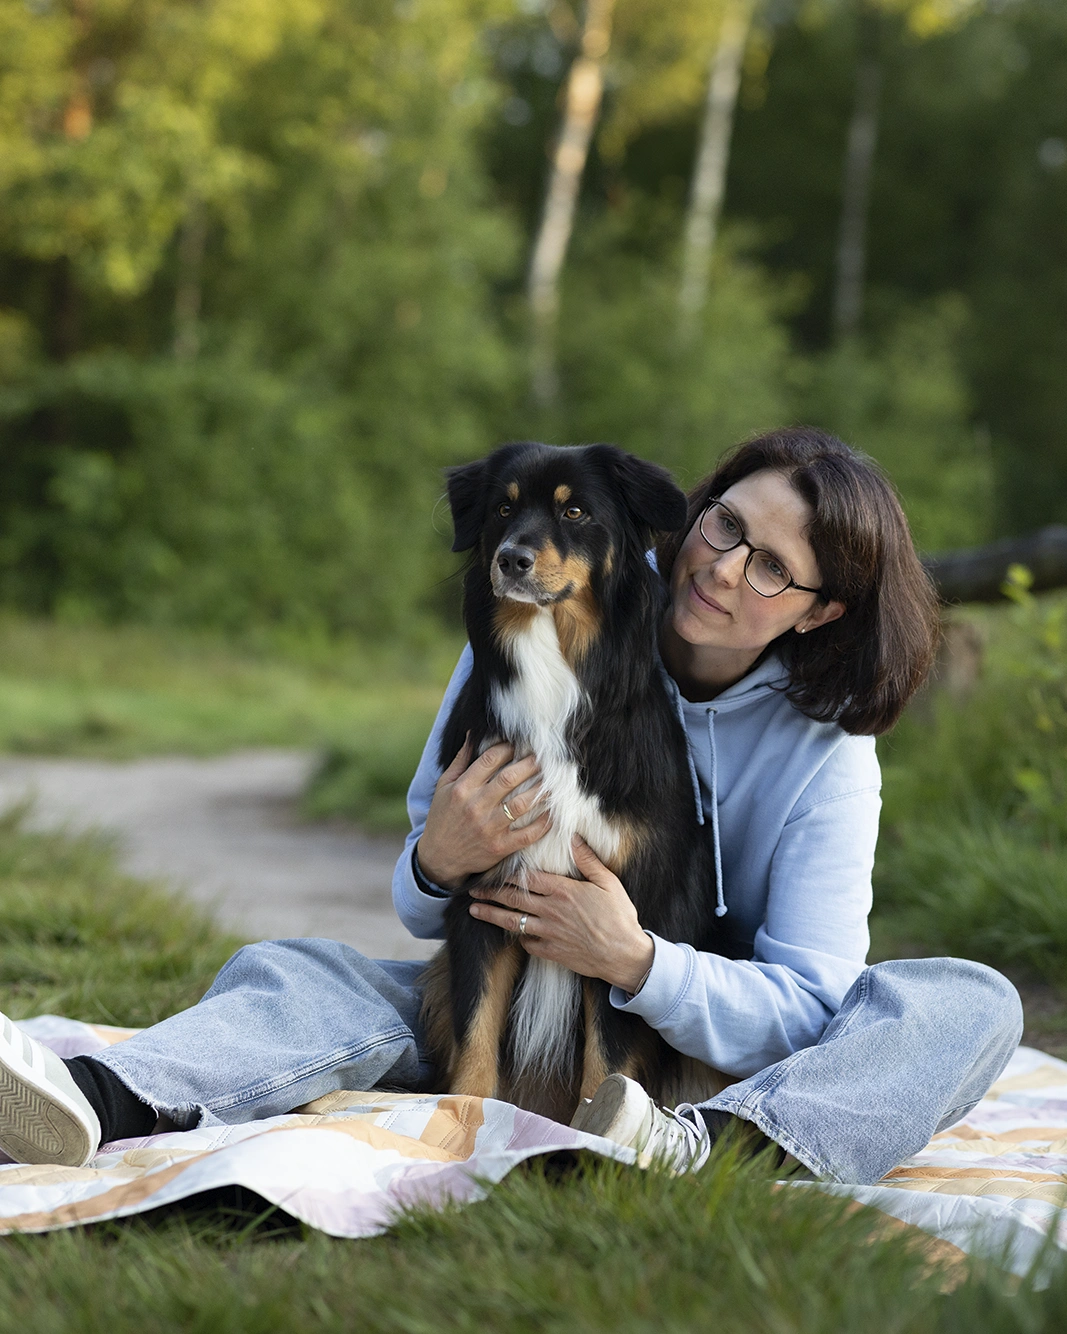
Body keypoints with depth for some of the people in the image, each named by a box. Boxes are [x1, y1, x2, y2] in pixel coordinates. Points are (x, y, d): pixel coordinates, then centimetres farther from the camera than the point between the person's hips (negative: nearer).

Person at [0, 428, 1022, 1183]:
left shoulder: (826, 747, -10)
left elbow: (806, 1007, -17)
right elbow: (423, 912, -1)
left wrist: (638, 962, -34)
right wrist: (439, 865, -27)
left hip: (720, 1057, -1)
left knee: (970, 1003, -26)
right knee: (289, 974, -20)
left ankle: (708, 1155, -52)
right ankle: (97, 1105, -52)